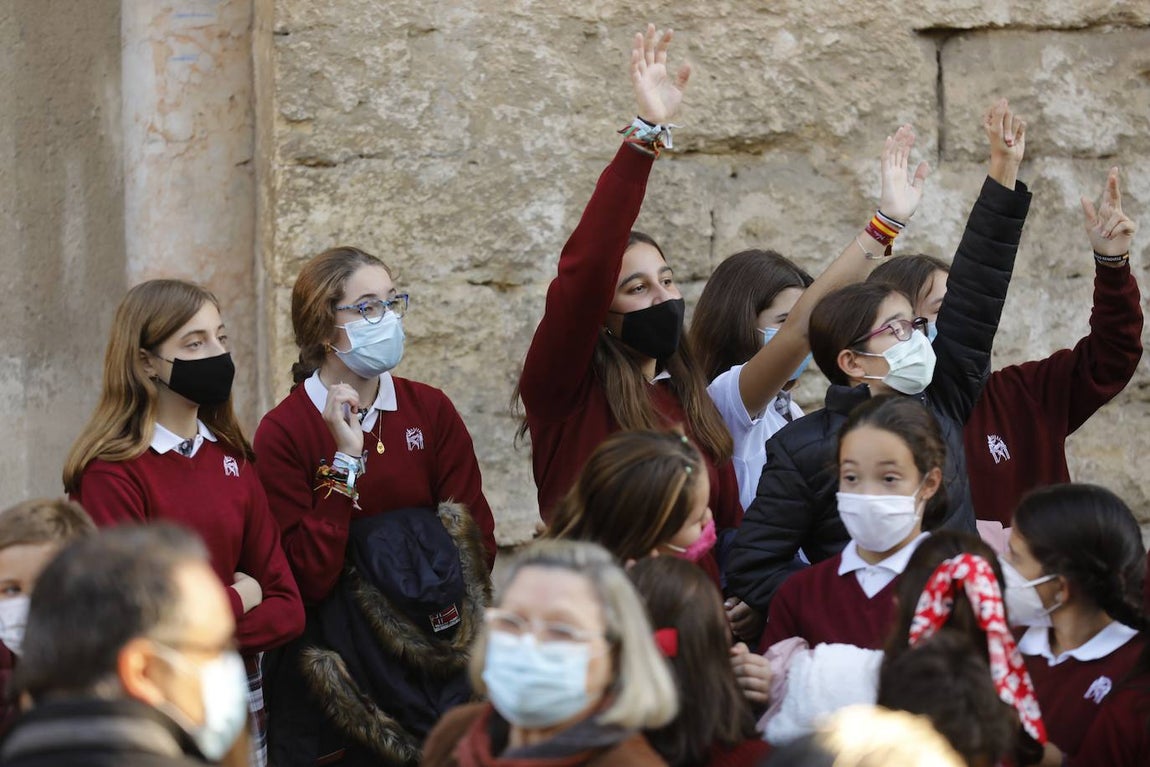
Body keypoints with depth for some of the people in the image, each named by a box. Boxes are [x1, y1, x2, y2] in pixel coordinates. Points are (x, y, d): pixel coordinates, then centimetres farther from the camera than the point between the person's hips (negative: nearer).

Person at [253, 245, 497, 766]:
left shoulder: (431, 410, 2)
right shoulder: (283, 433, -8)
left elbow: (477, 540, 2)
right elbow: (309, 579, -16)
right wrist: (346, 460, -19)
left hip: (434, 659, 3)